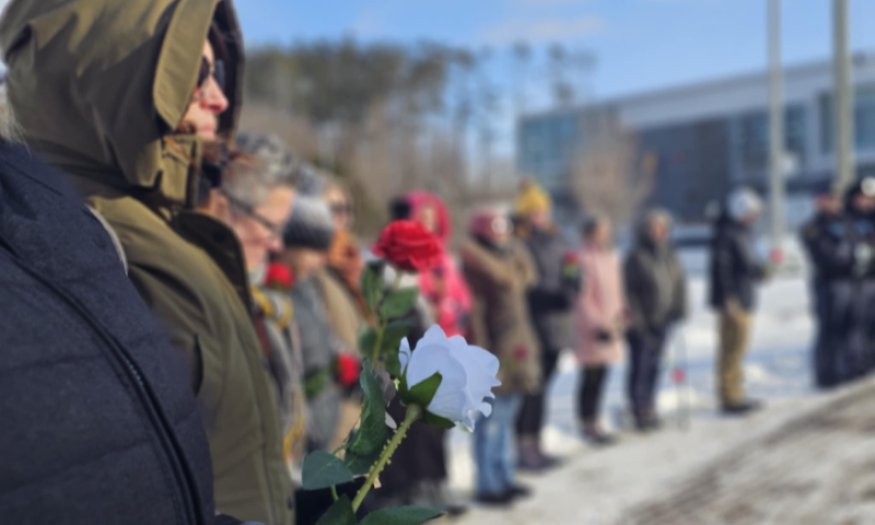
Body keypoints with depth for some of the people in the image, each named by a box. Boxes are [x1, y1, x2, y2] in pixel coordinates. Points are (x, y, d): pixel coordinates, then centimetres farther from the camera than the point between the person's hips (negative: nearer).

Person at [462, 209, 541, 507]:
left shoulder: (512, 262, 13)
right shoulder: (477, 269, -13)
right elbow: (475, 315, -17)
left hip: (516, 355, 9)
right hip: (495, 356, -9)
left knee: (506, 418, 16)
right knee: (491, 421, -2)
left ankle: (505, 479, 27)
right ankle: (488, 485, 7)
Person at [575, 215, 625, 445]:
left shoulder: (612, 258, 13)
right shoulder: (584, 260, -15)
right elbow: (583, 299, -17)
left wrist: (620, 317, 15)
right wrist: (598, 325, -18)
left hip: (610, 325, 8)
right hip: (592, 330, -8)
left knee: (601, 376, 13)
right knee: (591, 377, -3)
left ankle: (593, 422, 22)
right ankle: (588, 424, 8)